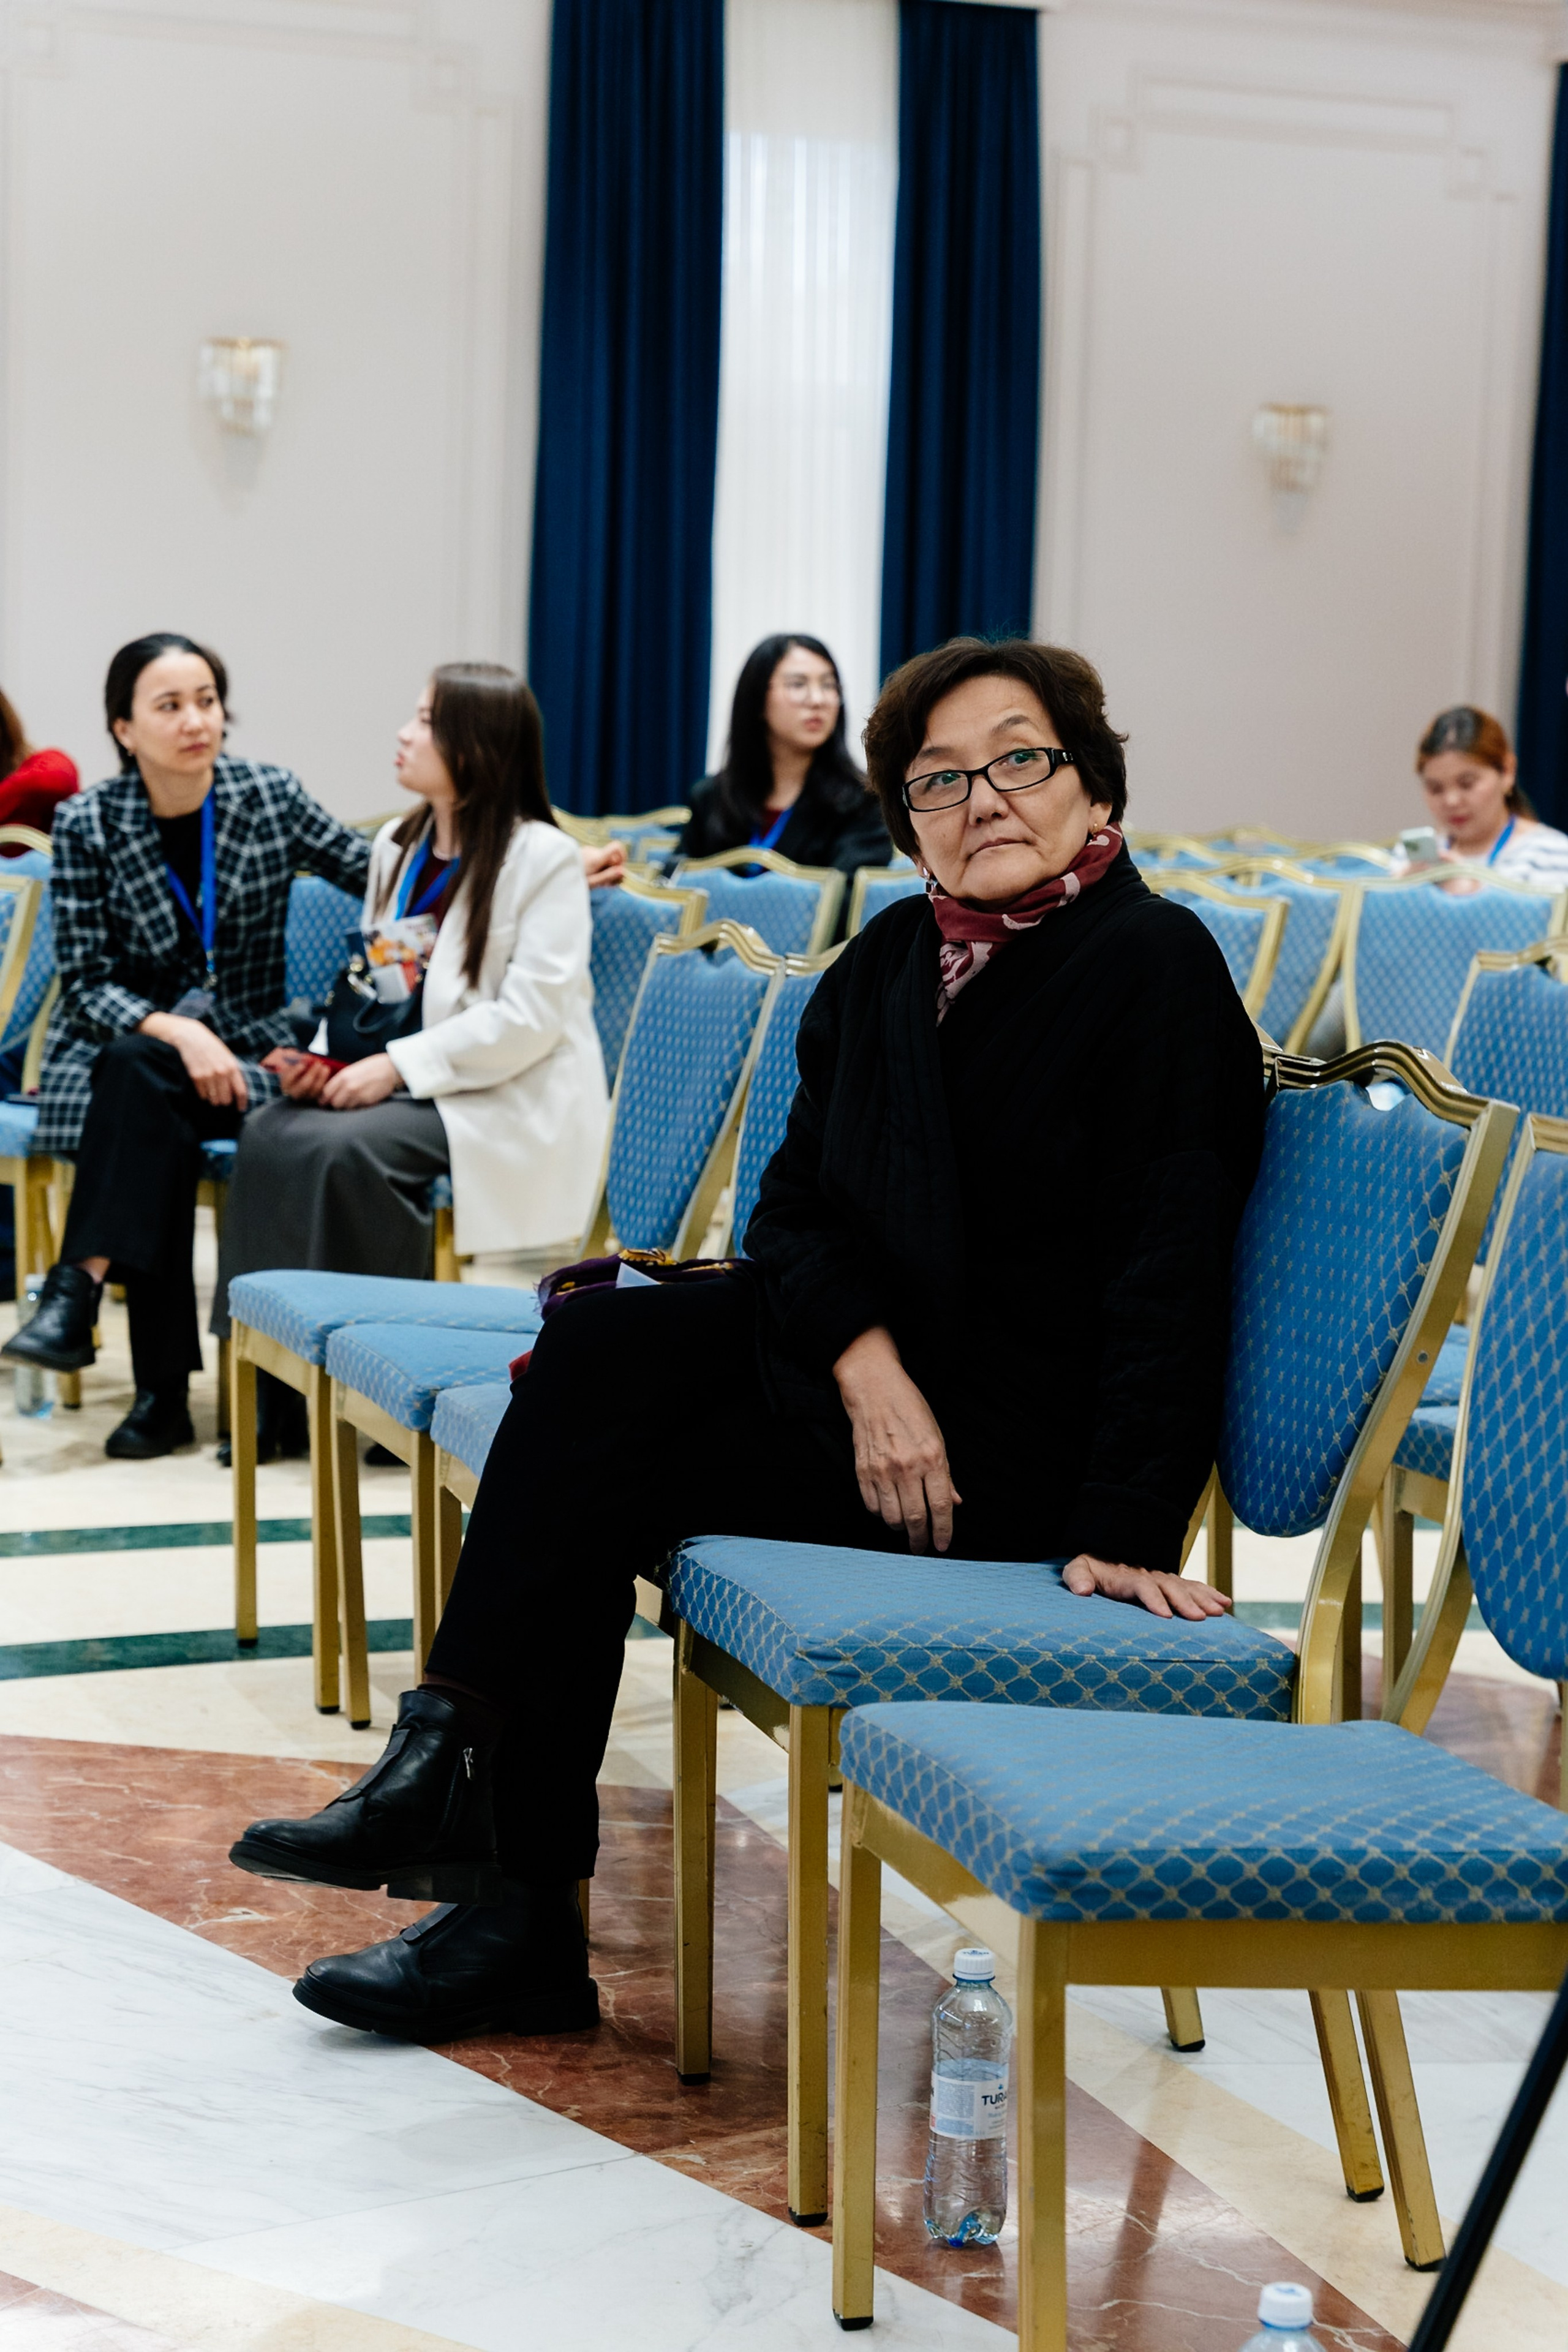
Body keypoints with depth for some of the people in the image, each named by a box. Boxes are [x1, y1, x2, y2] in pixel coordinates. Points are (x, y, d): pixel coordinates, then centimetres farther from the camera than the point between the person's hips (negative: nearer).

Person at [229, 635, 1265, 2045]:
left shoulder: (1156, 968, -13)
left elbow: (1164, 1273, -18)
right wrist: (864, 1358, -15)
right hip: (882, 1359, 7)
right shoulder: (891, 962, 9)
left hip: (1021, 1445, -7)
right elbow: (796, 1205, 6)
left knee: (605, 1472, -17)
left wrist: (1127, 1530, -26)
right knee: (596, 1346, -17)